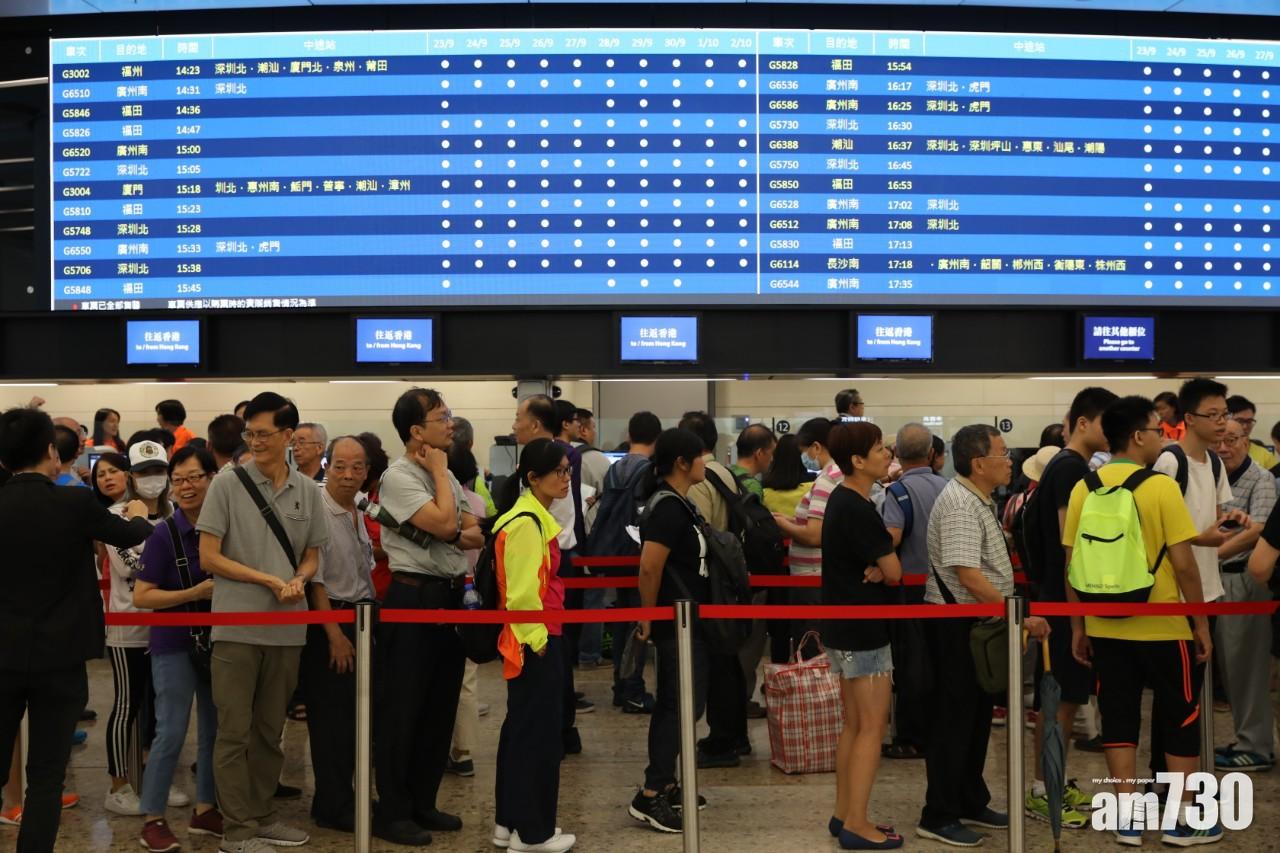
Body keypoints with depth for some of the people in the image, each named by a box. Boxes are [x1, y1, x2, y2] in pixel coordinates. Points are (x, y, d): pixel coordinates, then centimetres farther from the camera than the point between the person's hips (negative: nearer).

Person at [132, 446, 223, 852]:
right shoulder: (164, 535, -13)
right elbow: (141, 597, -13)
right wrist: (196, 593, -21)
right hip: (175, 643, -4)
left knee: (214, 729, 12)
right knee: (171, 733, -3)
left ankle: (205, 809, 25)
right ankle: (153, 819, 9)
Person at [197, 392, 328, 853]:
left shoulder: (307, 491, 7)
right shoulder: (227, 484, -4)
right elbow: (208, 557, -6)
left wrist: (298, 581, -8)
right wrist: (270, 581, -12)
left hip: (287, 628, 4)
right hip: (237, 627, -4)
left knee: (270, 730, 13)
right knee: (234, 731, 1)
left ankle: (261, 816, 25)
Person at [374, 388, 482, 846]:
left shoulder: (447, 476, 13)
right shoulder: (398, 476, -12)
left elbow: (474, 532, 12)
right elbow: (444, 524, -23)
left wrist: (460, 535, -10)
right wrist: (439, 470, -11)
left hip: (449, 595, 8)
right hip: (414, 596, -8)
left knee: (441, 706, 13)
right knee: (401, 708, 0)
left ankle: (423, 803, 25)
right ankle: (392, 813, 10)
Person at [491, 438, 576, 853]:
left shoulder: (536, 517, 14)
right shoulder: (526, 522, -19)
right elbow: (522, 591, -23)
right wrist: (536, 638, -18)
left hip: (534, 637, 11)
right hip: (532, 641, -11)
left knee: (521, 728, 16)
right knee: (537, 732, -2)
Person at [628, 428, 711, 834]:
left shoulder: (678, 503, 11)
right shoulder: (668, 507, -20)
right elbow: (649, 567, -27)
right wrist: (649, 618, -16)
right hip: (676, 622, -10)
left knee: (673, 704, 15)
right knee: (683, 705, -8)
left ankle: (664, 784, 24)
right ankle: (649, 796, -6)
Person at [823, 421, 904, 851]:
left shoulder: (842, 500, 11)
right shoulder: (858, 510, -20)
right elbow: (895, 571, -16)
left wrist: (876, 570, -9)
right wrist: (882, 571, 6)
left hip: (844, 628, 10)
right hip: (863, 631, -10)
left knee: (853, 725, 15)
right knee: (872, 727, -2)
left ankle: (843, 814, 22)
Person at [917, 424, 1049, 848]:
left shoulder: (979, 500, 12)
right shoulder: (959, 504, -21)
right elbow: (968, 575, -28)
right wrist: (1020, 616, -26)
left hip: (978, 621, 10)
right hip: (955, 622, -10)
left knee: (978, 714, 17)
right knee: (956, 717, -3)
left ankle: (971, 802, 29)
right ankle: (938, 817, 6)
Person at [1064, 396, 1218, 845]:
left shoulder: (1084, 488, -1)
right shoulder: (1160, 487, -14)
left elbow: (1071, 564, 1)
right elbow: (1183, 564, -14)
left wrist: (1077, 627, 10)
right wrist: (1202, 624, -4)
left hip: (1106, 627, 4)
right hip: (1162, 626, -4)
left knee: (1119, 720, 11)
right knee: (1181, 719, 11)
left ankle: (1129, 817, 15)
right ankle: (1182, 820, 17)